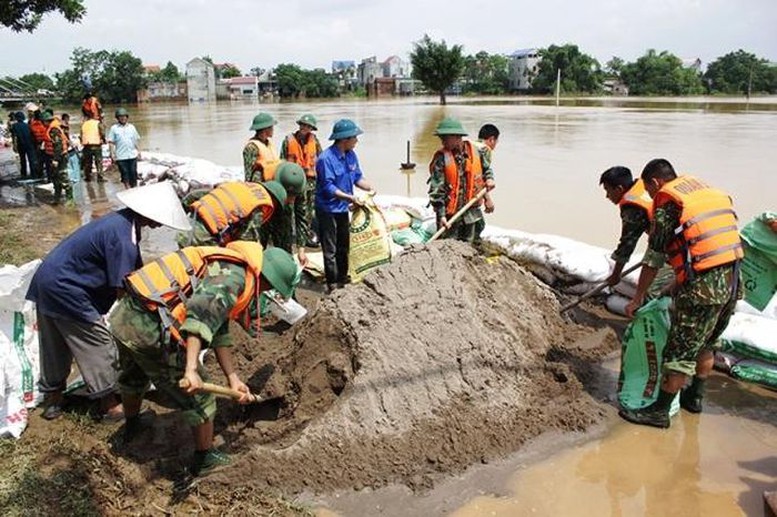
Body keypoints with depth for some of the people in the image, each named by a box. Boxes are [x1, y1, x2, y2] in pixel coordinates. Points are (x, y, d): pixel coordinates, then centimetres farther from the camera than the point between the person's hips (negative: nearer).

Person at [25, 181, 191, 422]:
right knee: (98, 345, 1)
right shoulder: (122, 236, -26)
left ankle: (52, 398, 37)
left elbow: (135, 270, 11)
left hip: (48, 281, 10)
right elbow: (123, 288, -23)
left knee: (56, 346, 22)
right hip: (65, 290, -10)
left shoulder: (122, 220, 4)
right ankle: (109, 405, 13)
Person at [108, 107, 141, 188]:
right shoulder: (114, 128, 3)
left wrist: (138, 151, 10)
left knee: (133, 173, 4)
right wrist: (112, 153, -7)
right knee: (125, 174, -1)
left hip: (132, 155, 2)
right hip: (121, 156, -2)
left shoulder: (131, 127, 12)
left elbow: (136, 140, 16)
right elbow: (111, 142, 1)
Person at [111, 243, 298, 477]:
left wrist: (232, 377, 16)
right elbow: (201, 313, -32)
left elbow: (219, 332, 18)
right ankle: (205, 458, 27)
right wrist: (191, 369, -36)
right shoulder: (236, 276, -13)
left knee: (133, 377, 37)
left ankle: (132, 426, 64)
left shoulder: (225, 267, 17)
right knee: (198, 397, 9)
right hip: (150, 332, -10)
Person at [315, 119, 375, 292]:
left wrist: (369, 188, -7)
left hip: (343, 208, 8)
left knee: (344, 246, 19)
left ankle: (342, 278, 34)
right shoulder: (326, 159, -22)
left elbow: (357, 177, 11)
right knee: (330, 249, 0)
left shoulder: (351, 155, 3)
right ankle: (332, 284, 8)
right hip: (328, 209, -8)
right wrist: (349, 197, -30)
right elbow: (328, 187, -24)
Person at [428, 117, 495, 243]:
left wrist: (489, 178, -2)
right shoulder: (441, 158, -13)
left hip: (472, 212, 4)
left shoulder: (477, 152, -3)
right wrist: (441, 215, -20)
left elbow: (486, 168, 20)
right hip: (450, 214, -3)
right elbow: (436, 189, -15)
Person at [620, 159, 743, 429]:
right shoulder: (710, 191, 16)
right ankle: (695, 397, 37)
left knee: (680, 351, 2)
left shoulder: (667, 203, -6)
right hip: (733, 282, 8)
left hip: (702, 287, -8)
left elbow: (653, 258, -3)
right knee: (704, 343, 24)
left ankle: (660, 411, 12)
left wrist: (638, 298, 7)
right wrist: (680, 283, 25)